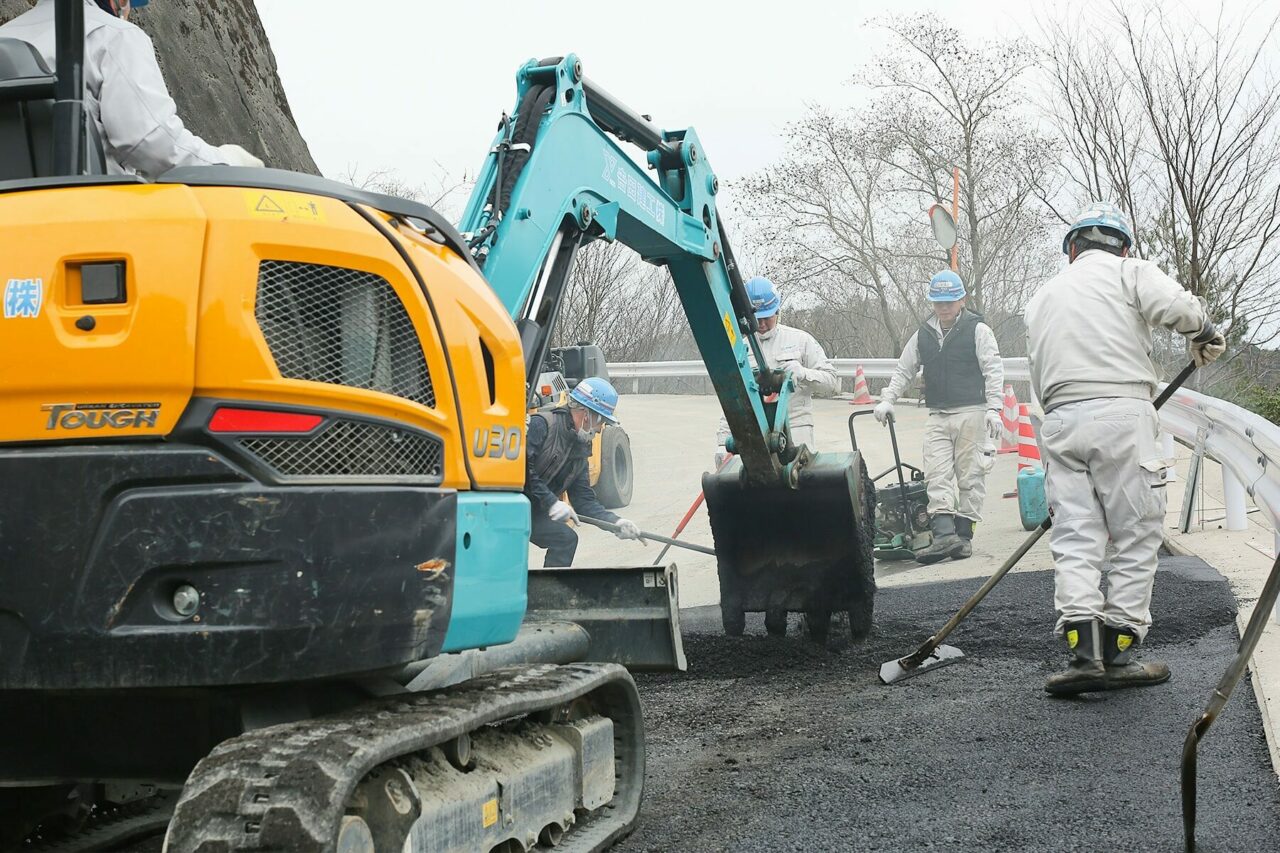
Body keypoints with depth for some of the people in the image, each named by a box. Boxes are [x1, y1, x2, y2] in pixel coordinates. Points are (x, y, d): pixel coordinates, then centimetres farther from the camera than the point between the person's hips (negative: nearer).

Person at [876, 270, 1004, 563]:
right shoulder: (923, 335, 13)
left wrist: (993, 408, -15)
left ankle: (963, 534, 7)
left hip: (971, 414, -4)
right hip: (937, 416, 4)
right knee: (937, 478, -8)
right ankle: (944, 535, -14)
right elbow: (903, 371, 20)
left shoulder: (977, 330, -1)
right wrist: (887, 400, 10)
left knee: (970, 477, 0)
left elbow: (993, 370, -6)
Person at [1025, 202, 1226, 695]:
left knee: (1075, 540, 3)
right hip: (1122, 414, -4)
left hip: (1059, 420, 4)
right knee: (1136, 536, 3)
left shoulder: (1042, 297, 25)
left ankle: (1084, 653, -8)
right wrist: (1205, 336, 8)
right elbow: (1177, 306, -10)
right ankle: (1119, 653, 3)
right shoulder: (1131, 272, 9)